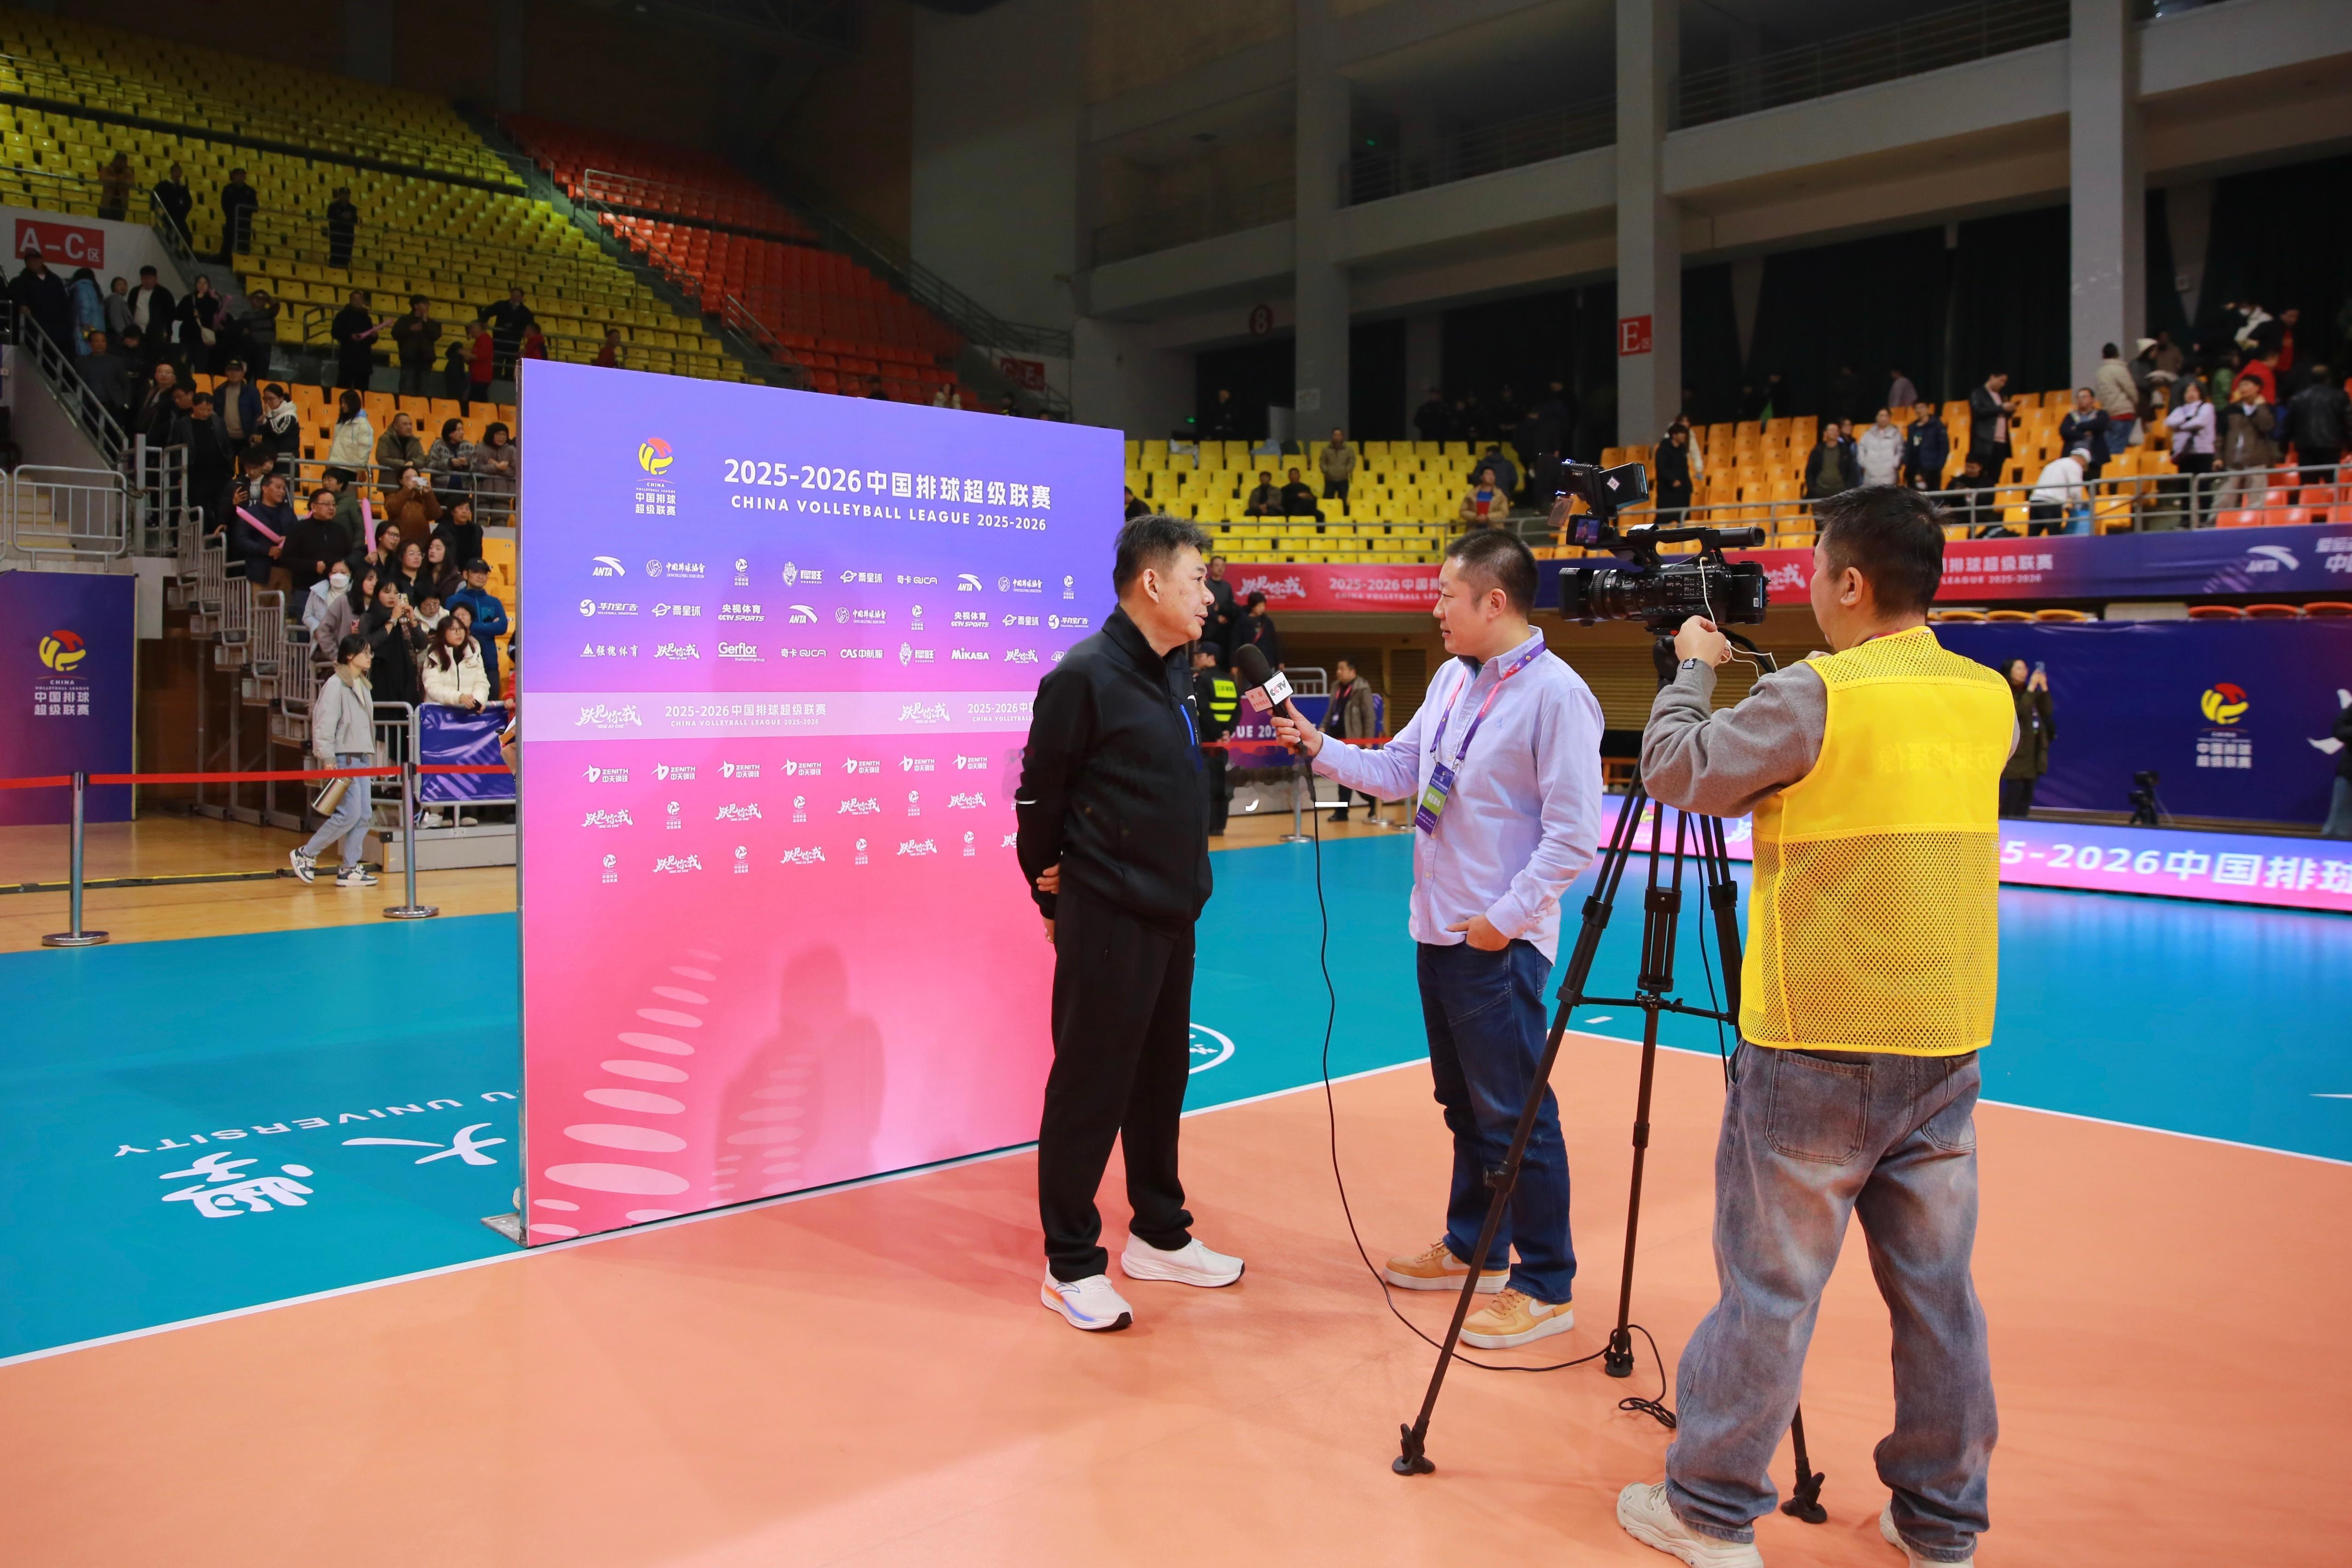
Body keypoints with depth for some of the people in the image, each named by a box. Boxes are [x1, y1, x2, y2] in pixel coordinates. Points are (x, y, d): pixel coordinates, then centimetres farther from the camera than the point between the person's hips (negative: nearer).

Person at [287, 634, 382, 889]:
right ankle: (306, 855, 5)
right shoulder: (335, 685, -10)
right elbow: (324, 725, -14)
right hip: (343, 759, -8)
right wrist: (328, 760, -17)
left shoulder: (364, 686, 15)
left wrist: (371, 756, 16)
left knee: (363, 816, 4)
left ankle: (350, 869, 9)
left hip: (362, 758, 8)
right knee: (349, 814, -11)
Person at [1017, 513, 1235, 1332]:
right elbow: (1039, 796, -10)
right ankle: (1071, 1264, 14)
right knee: (1089, 1088, 1)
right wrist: (1055, 897, -1)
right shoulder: (1084, 677, -16)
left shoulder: (1175, 674, 9)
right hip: (1106, 921, -8)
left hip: (1172, 916, 8)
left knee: (1161, 1077, 17)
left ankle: (1159, 1234, 32)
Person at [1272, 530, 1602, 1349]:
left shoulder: (1554, 694, -17)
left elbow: (1573, 836, -19)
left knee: (1514, 1115, -1)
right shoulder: (1453, 677, 10)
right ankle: (1473, 1249, 35)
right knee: (1464, 1104, 20)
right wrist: (1318, 747, 4)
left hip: (1499, 942, -9)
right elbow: (1398, 770, 15)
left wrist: (1505, 919, -17)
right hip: (1438, 928, 9)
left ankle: (1546, 1288, 12)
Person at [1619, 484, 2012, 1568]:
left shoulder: (1815, 696, -14)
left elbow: (1675, 769, -8)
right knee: (1937, 1288, 14)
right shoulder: (1991, 699, 6)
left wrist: (1694, 671, 8)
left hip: (1816, 1047, -6)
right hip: (1948, 1044, 6)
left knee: (1770, 1284, 3)